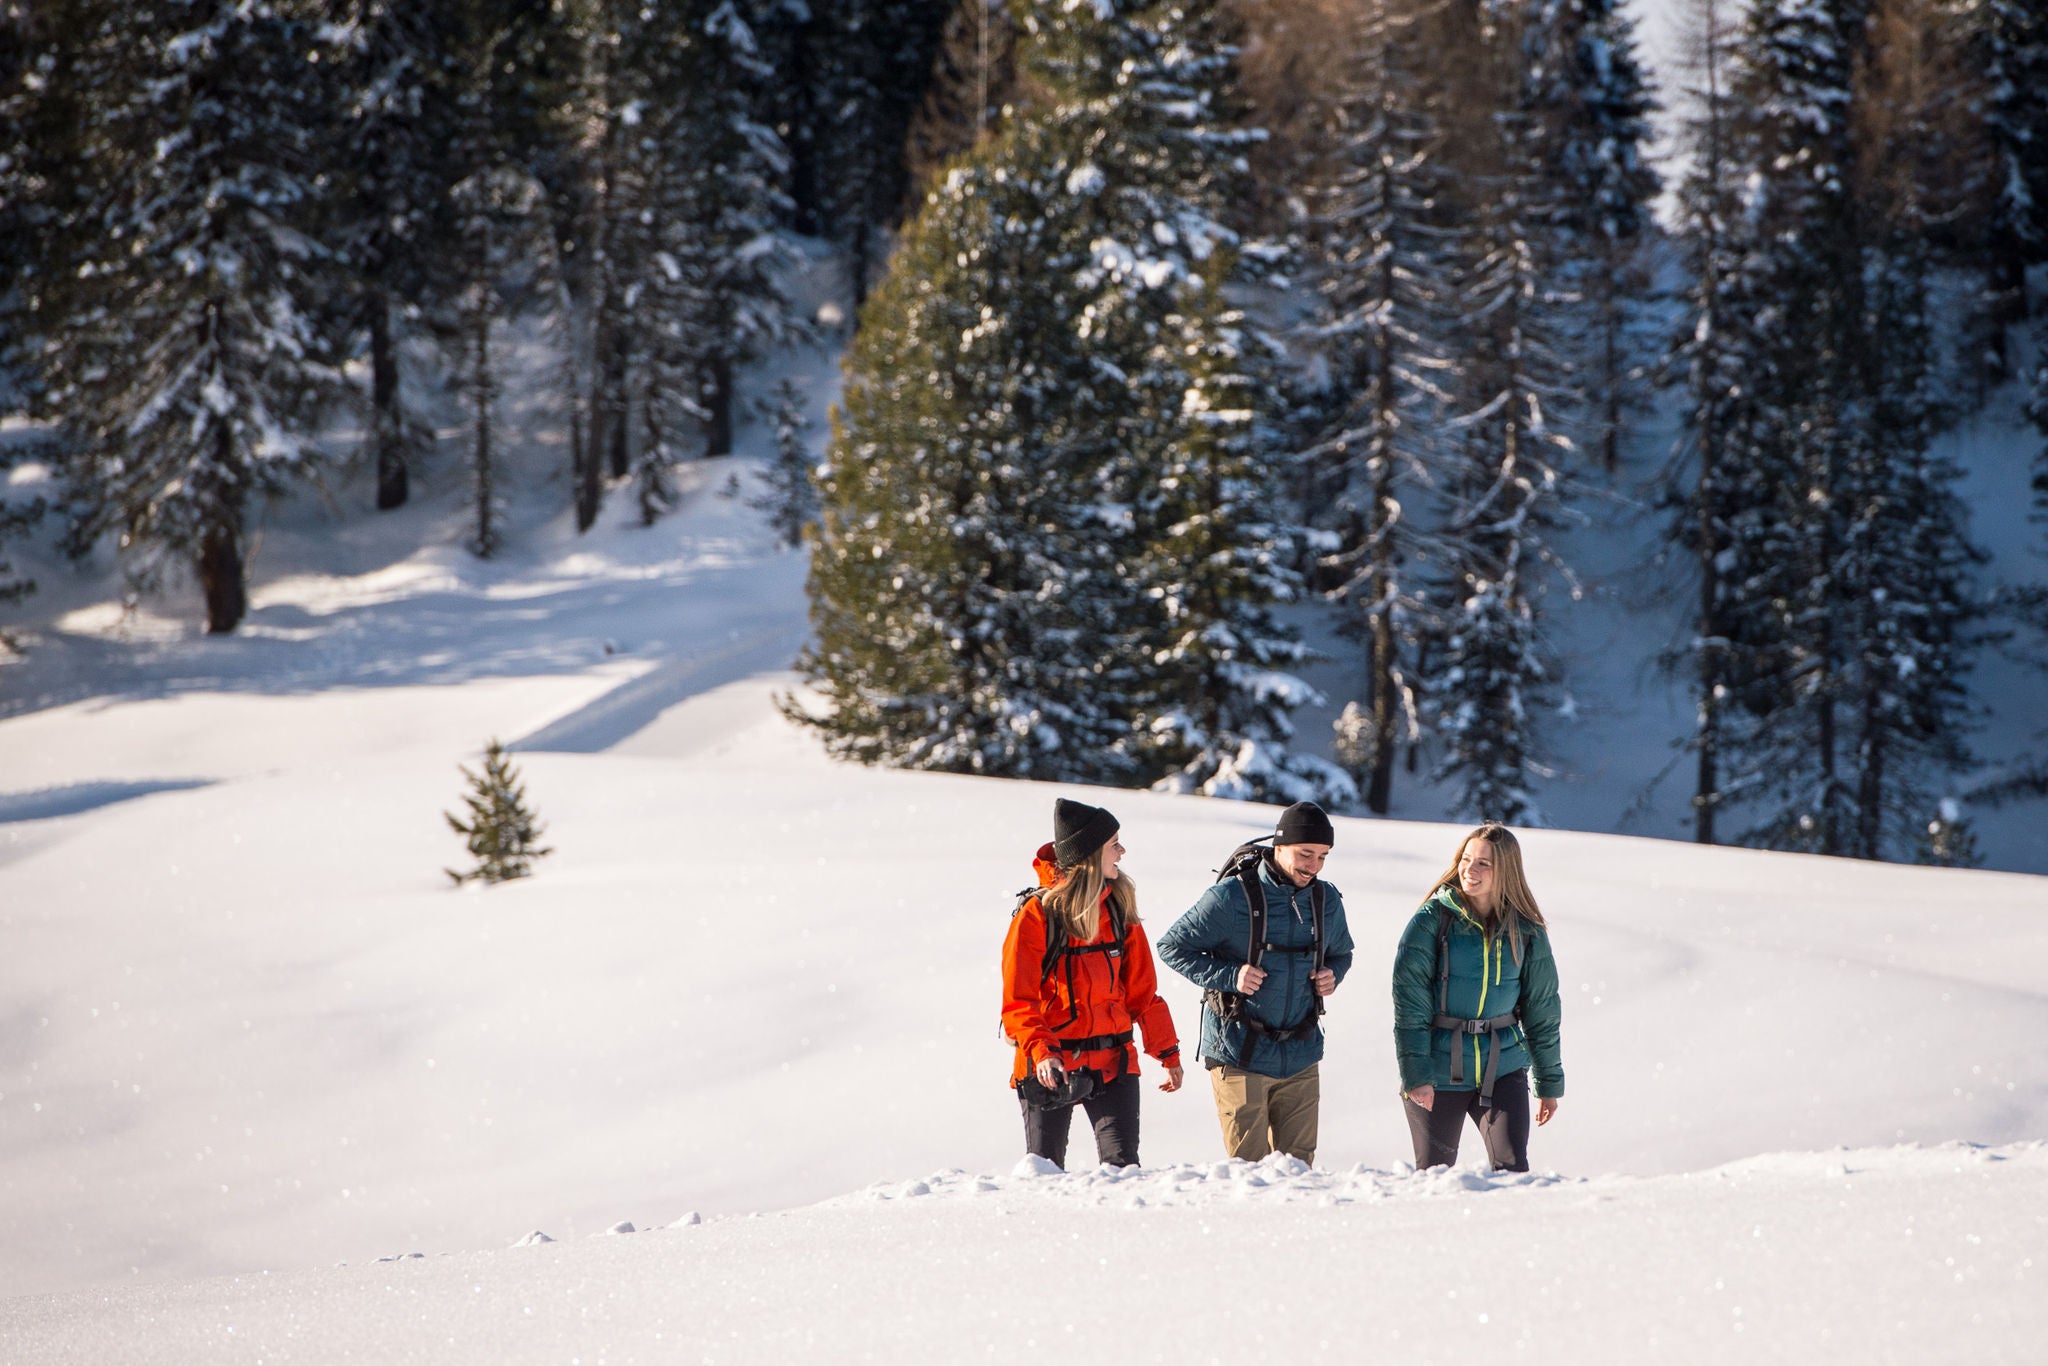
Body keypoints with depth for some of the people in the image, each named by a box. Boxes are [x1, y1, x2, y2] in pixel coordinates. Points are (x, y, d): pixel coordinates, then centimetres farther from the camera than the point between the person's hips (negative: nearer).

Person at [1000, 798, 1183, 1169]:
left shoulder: (1118, 909, 6)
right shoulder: (1038, 914, -10)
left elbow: (1142, 990, 13)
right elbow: (1017, 1000, -11)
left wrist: (1168, 1052, 12)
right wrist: (1039, 1051, -27)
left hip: (1112, 1063, 3)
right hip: (1050, 1066, -3)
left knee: (1121, 1167, -9)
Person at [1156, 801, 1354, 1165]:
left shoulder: (1327, 901, 5)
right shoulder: (1231, 896, -11)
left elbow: (1341, 953, 24)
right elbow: (1172, 946, -5)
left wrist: (1333, 975, 0)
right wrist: (1230, 975, -18)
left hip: (1300, 1059, 5)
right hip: (1239, 1055, -5)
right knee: (1247, 1167, -3)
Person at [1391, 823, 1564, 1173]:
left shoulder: (1526, 932, 3)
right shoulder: (1432, 921, -6)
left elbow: (1542, 1009, 11)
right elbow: (1408, 1003, -8)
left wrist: (1550, 1081, 12)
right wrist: (1415, 1074, -16)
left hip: (1503, 1069, 1)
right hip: (1439, 1071, -1)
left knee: (1512, 1168, -13)